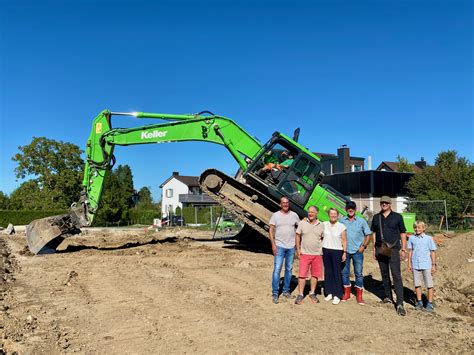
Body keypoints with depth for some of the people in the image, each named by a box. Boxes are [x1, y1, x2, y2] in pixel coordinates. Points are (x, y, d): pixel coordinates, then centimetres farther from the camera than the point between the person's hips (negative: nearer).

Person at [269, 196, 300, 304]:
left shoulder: (294, 215, 6)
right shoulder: (275, 215, -1)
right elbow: (271, 230, -3)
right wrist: (273, 244, -12)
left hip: (291, 247, 3)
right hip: (279, 246, -3)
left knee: (289, 269, 11)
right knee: (277, 269, -7)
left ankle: (286, 291, 23)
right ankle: (275, 293, 0)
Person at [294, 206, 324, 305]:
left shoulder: (321, 225, 3)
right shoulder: (302, 223, -1)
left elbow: (323, 238, 10)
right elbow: (298, 236, 4)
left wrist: (323, 250, 3)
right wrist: (298, 249, -1)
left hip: (317, 254, 2)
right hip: (304, 253, -2)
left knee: (315, 275, 9)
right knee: (302, 274, -2)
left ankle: (312, 293, 25)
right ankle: (300, 294, 7)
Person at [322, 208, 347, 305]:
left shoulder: (341, 226, -2)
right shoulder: (324, 224, 4)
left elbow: (343, 240, 0)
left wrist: (344, 252, -3)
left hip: (337, 251, -3)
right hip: (326, 250, 3)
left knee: (337, 272, -2)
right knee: (328, 272, 9)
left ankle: (337, 295, 3)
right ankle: (329, 292, 19)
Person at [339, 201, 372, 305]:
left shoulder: (361, 221, 1)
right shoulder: (342, 220, 4)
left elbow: (368, 235, 5)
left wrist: (363, 246, -5)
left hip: (357, 251, -1)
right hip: (344, 251, 2)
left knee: (359, 273, 1)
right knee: (344, 273, 8)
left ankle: (359, 296, 11)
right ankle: (346, 293, 23)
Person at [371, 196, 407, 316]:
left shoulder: (397, 217, 0)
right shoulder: (376, 217, 9)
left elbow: (403, 233, 3)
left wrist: (403, 249, -2)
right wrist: (374, 248, 9)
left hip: (393, 249, -4)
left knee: (396, 275, -9)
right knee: (384, 274, 12)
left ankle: (400, 304, -9)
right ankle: (388, 297, 26)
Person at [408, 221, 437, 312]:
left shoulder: (429, 238, -2)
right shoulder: (412, 238, 3)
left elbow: (433, 252, 1)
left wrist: (434, 265, 0)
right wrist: (409, 264, 8)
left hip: (426, 265, -2)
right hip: (415, 265, 2)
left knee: (429, 285, 4)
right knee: (417, 284, 10)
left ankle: (430, 304, 14)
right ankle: (419, 303, 22)